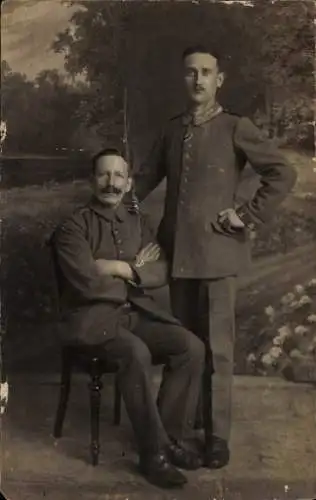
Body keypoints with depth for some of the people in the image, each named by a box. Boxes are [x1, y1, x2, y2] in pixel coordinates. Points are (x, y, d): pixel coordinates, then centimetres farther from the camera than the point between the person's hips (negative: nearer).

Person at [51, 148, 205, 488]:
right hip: (92, 317, -6)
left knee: (192, 346, -17)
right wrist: (135, 270, -5)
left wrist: (122, 268, -13)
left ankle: (170, 436, -2)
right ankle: (153, 453, -17)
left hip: (137, 313, 6)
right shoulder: (73, 226, -5)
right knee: (136, 353, -34)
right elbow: (88, 283, -18)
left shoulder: (138, 223, 14)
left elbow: (161, 273, 3)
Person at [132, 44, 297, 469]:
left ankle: (218, 434, 10)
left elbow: (283, 174, -7)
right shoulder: (172, 130, 12)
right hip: (177, 251, 5)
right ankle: (187, 418, 30)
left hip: (216, 252, -5)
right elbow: (148, 176, 21)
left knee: (216, 346, -1)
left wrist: (249, 217, -9)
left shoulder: (236, 128, -4)